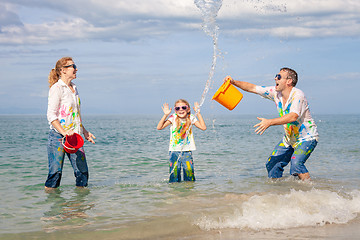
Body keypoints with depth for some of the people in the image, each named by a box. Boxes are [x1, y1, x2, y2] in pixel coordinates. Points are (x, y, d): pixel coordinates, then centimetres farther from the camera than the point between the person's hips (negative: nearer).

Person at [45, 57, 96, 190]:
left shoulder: (74, 88, 16)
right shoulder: (57, 88, -8)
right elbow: (51, 115, -15)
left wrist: (84, 131, 22)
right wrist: (64, 132, -25)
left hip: (74, 136, 7)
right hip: (58, 135, -7)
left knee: (82, 171, 3)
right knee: (55, 171, -6)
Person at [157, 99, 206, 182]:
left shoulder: (191, 118, 2)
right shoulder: (173, 118, -5)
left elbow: (203, 127, -7)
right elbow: (159, 127, -11)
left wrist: (198, 113, -8)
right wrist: (165, 115, -20)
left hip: (187, 151, 1)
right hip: (174, 151, -1)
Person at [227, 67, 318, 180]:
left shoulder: (297, 95, -24)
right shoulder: (275, 92, -2)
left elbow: (293, 116, -38)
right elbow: (253, 88, 1)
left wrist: (270, 122, -45)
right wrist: (233, 82, -10)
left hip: (307, 138, -7)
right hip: (289, 138, 8)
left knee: (296, 163, -28)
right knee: (272, 164, 1)